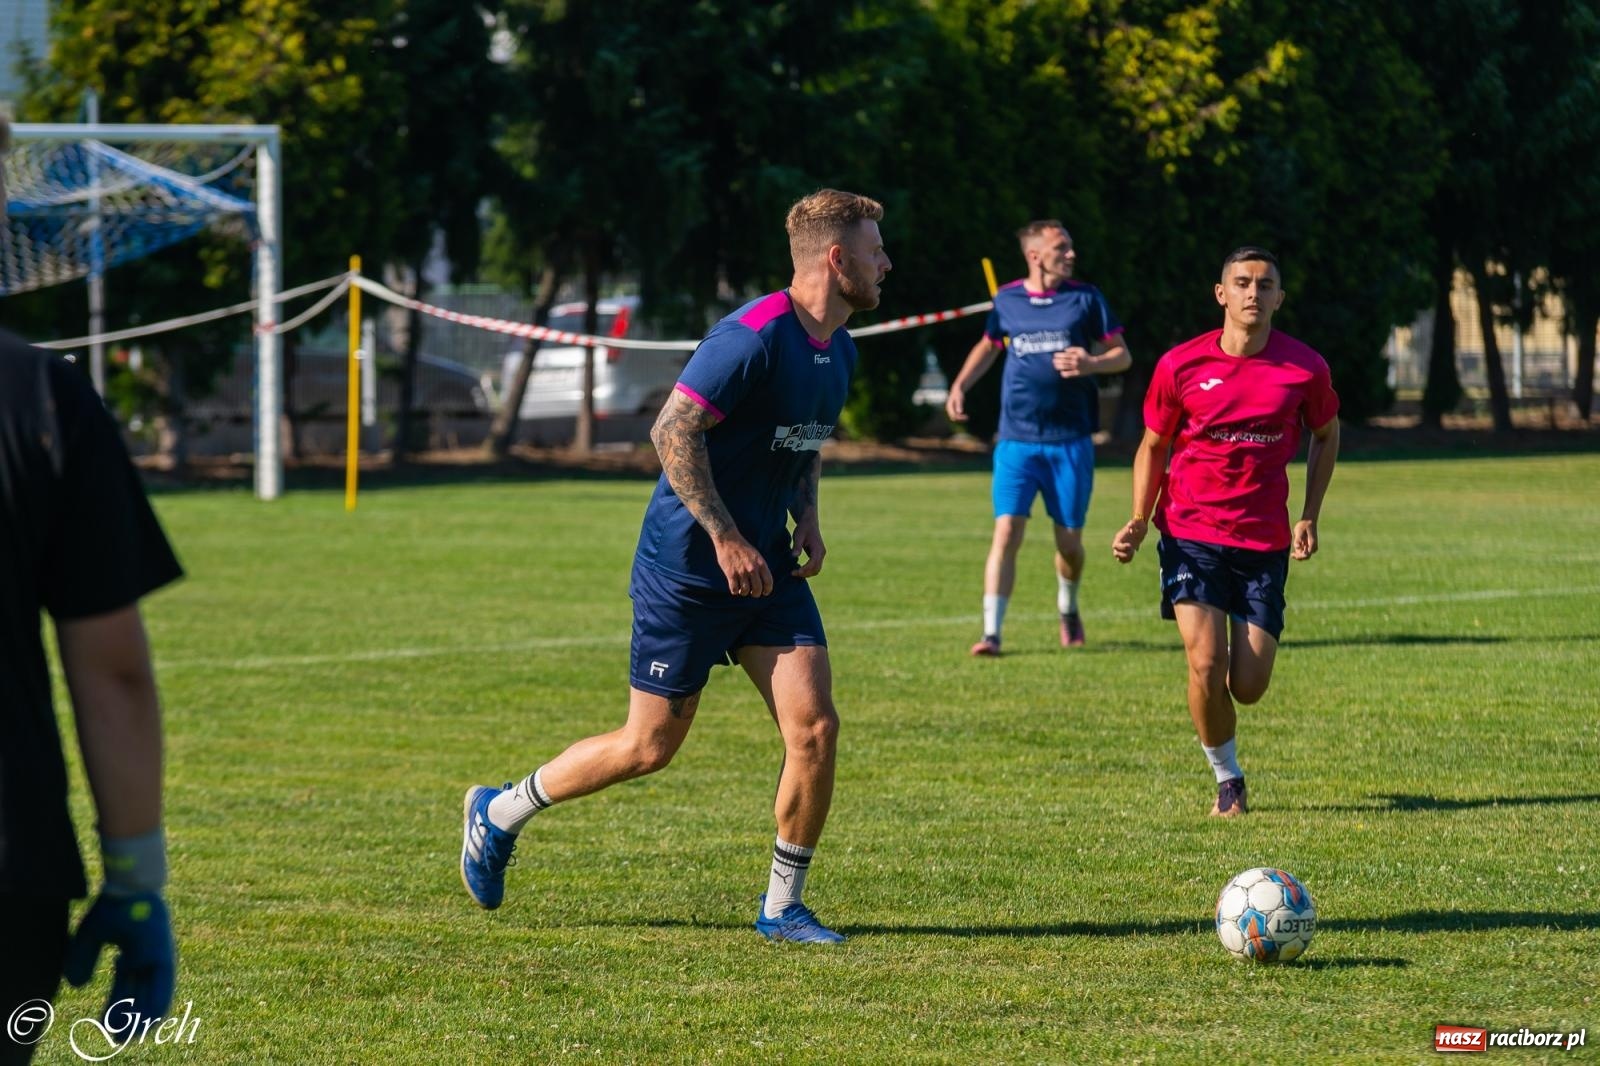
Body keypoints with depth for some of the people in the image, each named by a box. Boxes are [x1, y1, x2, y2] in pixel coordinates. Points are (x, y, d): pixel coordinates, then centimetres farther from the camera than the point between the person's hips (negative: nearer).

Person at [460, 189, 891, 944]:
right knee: (650, 746, 1)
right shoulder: (754, 337, -21)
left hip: (767, 567, 8)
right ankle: (500, 813, 24)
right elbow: (673, 430, -23)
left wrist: (807, 517, 9)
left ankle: (782, 908, 5)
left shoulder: (839, 352, 8)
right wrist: (725, 538, -23)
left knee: (815, 726, -7)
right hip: (687, 569, -8)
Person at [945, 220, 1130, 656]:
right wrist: (960, 384, 8)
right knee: (1006, 531, -13)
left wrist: (1091, 364, -18)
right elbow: (988, 345, 23)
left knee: (1069, 541, 8)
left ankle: (1068, 610, 37)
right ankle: (991, 632, -12)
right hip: (1017, 440, 0)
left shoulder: (1085, 299, -1)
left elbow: (1122, 355, 3)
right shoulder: (1007, 300, 4)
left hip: (1070, 439, 0)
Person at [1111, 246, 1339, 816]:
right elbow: (1153, 446, 7)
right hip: (1191, 534, -1)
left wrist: (1309, 517, 5)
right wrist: (1139, 521, -6)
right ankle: (1227, 779, 7)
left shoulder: (1304, 367, -4)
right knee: (1206, 665, -16)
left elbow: (1326, 434, 14)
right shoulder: (1180, 365, -5)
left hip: (1265, 541, 1)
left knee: (1248, 686, -3)